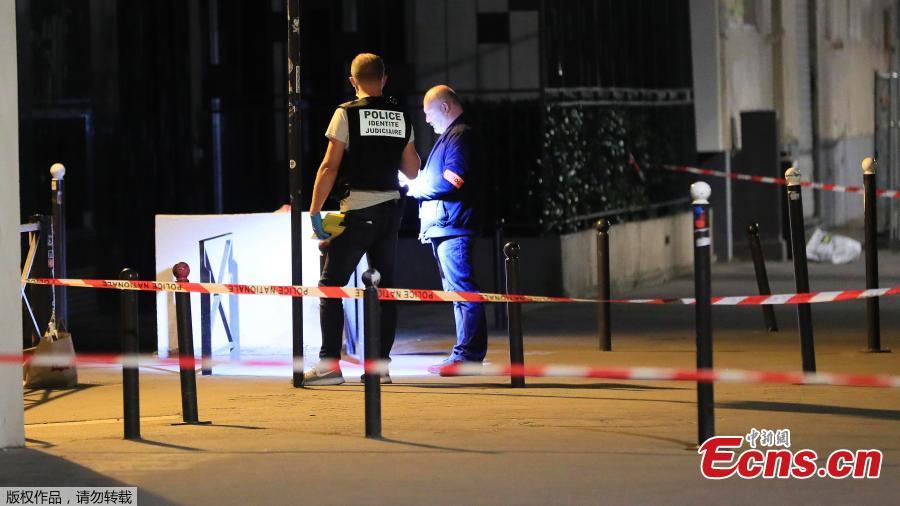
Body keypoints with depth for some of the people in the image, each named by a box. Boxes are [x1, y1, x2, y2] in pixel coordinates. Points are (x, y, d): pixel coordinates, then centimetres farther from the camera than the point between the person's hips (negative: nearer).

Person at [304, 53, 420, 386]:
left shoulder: (347, 113, -7)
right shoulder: (401, 117, 7)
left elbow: (329, 167, -11)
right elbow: (412, 170, 13)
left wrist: (314, 211, -8)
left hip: (357, 210, -5)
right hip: (391, 206, 5)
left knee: (331, 285, 0)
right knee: (384, 287, 10)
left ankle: (329, 364, -7)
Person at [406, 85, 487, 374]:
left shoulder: (459, 136, -10)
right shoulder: (449, 136, 22)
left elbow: (452, 181, -20)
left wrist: (417, 189, -8)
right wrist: (418, 184, 10)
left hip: (453, 227, -11)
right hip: (443, 227, 11)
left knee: (462, 290, -11)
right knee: (457, 290, 12)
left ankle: (467, 353, -13)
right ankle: (469, 352, 16)